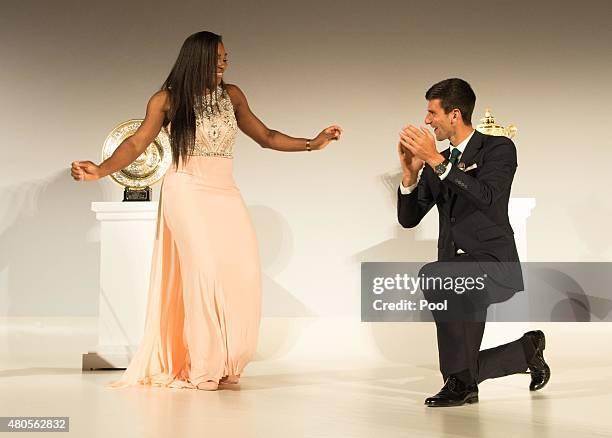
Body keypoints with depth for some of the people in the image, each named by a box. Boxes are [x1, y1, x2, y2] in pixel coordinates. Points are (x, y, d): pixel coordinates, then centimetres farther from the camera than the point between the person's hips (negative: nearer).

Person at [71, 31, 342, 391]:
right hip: (187, 192, -4)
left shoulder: (232, 95, 11)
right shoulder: (168, 99, 0)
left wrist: (312, 143, 10)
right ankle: (201, 368, -7)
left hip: (225, 194, 4)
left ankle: (225, 363, 3)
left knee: (243, 271, -10)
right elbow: (137, 143, -7)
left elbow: (266, 137, 18)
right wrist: (101, 170, -23)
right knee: (206, 269, -18)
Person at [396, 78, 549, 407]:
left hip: (494, 265, -7)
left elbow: (487, 198, -22)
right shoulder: (435, 164, 14)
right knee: (463, 370, 3)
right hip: (459, 274, 7)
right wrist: (410, 172, -6)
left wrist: (437, 161, -25)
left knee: (432, 277, -36)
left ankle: (460, 382, -23)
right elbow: (408, 219, 10)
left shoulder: (498, 148, -3)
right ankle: (528, 349, 32)